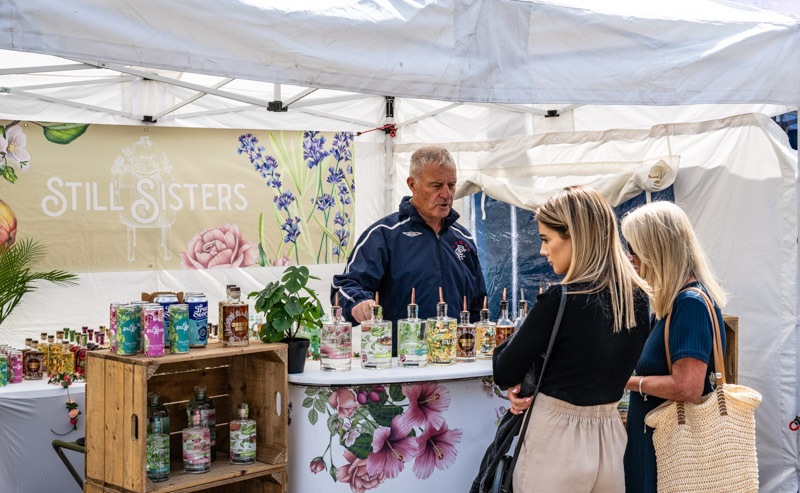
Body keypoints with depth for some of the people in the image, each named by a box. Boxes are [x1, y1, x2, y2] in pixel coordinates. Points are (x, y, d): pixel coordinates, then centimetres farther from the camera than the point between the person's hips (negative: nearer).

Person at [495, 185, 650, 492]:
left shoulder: (558, 300, -21)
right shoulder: (638, 298, -1)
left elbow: (503, 375, -13)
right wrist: (537, 384, 2)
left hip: (557, 442, -6)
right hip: (611, 441, 6)